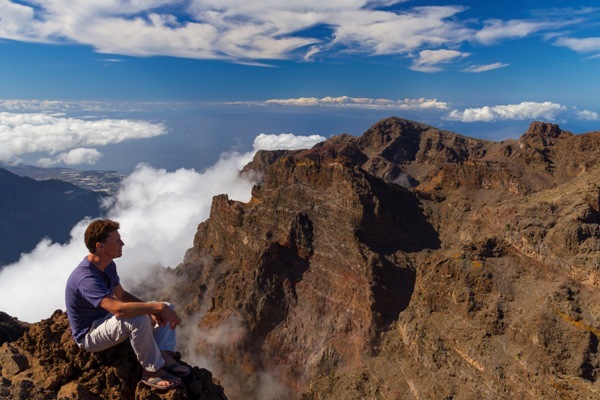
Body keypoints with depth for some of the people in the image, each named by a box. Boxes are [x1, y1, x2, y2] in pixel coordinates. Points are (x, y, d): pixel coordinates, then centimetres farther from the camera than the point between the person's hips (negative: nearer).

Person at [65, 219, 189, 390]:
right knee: (138, 319, -38)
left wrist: (152, 309, -9)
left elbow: (122, 295, 7)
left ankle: (165, 357, -13)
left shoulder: (108, 265, -2)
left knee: (166, 308, 3)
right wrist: (157, 307, -37)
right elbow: (119, 309, -45)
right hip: (89, 335, -9)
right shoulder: (86, 278, -33)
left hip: (106, 319, 9)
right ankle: (151, 371, -18)